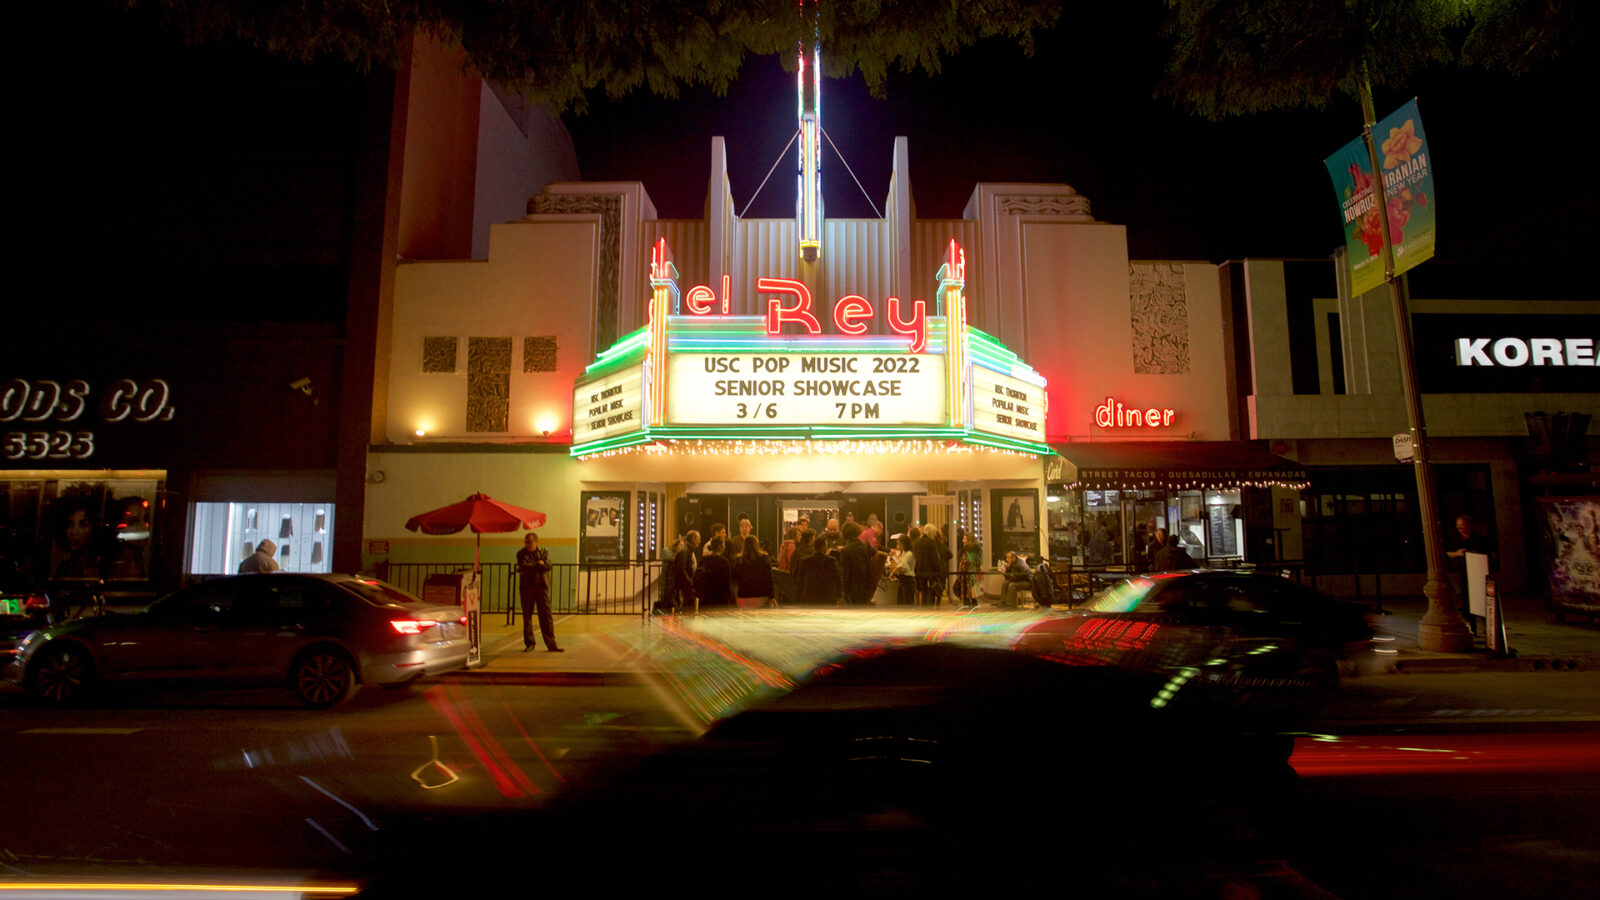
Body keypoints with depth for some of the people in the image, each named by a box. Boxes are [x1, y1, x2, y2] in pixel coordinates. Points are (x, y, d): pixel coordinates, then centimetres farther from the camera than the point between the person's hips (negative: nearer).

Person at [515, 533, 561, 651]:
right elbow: (523, 567, -11)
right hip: (526, 588, 0)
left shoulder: (544, 552, 8)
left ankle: (551, 644, 0)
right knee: (527, 616, 4)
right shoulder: (521, 554, 6)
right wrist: (538, 564, -7)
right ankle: (529, 643, 16)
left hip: (542, 587, 0)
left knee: (546, 616, -2)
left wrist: (531, 566, -11)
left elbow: (547, 566, -9)